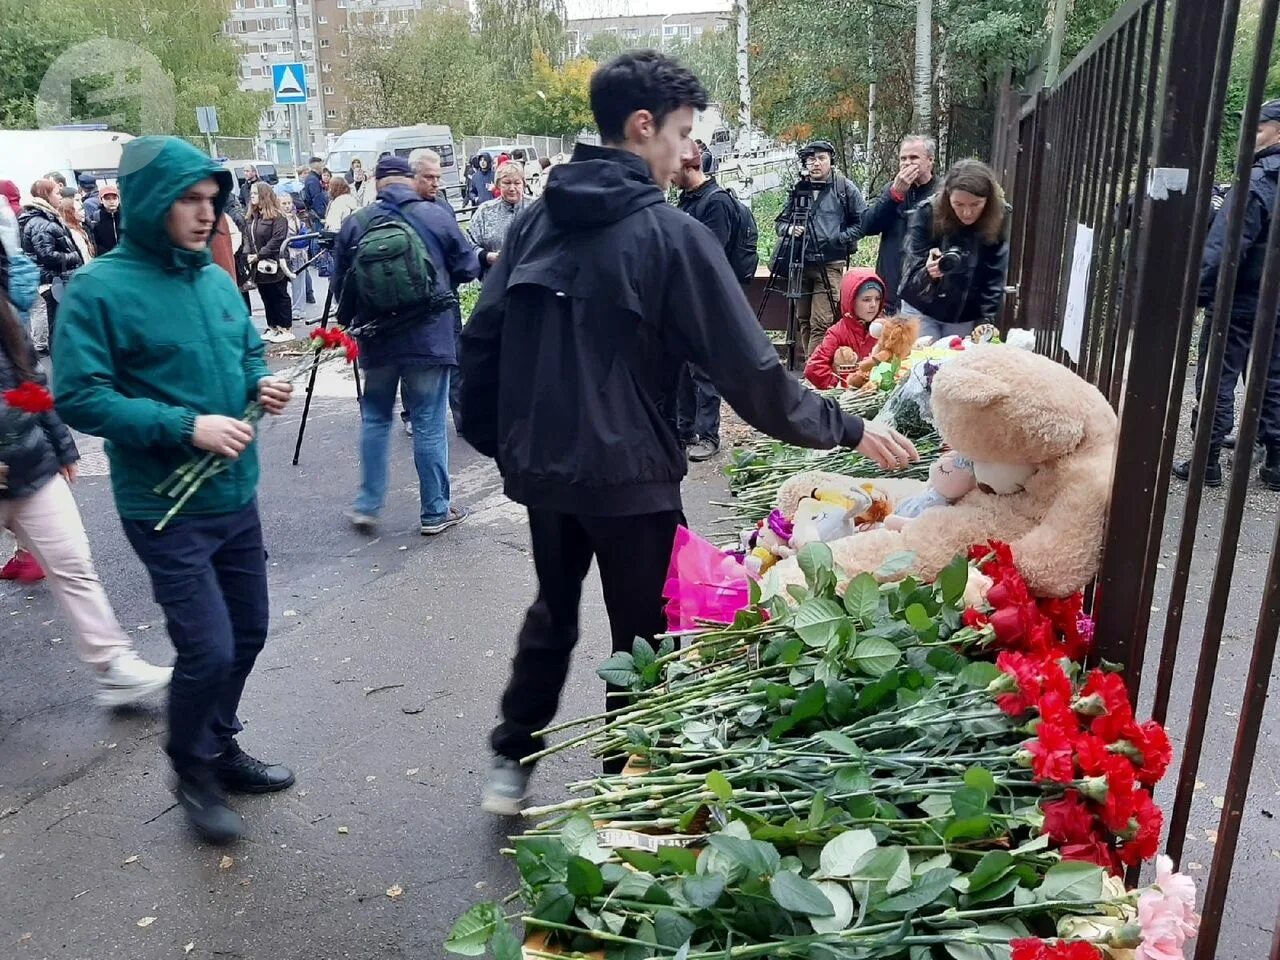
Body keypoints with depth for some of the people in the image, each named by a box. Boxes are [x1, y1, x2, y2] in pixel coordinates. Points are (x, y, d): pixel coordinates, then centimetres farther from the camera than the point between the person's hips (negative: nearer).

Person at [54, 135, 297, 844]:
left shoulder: (216, 279, 5)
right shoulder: (99, 289, -14)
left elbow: (249, 353, 19)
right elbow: (78, 398, -17)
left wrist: (262, 383, -4)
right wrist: (184, 426, -25)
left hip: (236, 494, 7)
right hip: (166, 508, -7)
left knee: (248, 631, 16)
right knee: (207, 648, -6)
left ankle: (220, 747, 40)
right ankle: (192, 770, 23)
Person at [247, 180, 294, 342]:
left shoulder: (277, 216, -12)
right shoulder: (252, 216, 12)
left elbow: (277, 240, -19)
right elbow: (248, 237, 13)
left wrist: (258, 255, -18)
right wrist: (248, 253, -3)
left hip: (274, 265, -7)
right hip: (259, 267, 7)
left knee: (280, 297, 1)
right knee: (266, 298, 13)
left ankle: (287, 330, 8)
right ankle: (272, 328, 22)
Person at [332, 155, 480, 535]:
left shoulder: (354, 224, 0)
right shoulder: (437, 217, -5)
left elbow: (340, 285, 5)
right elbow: (467, 268, 3)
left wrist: (351, 322, 23)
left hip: (376, 340, 2)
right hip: (429, 339, -2)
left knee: (375, 418, 17)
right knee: (429, 424, 4)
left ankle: (368, 505, 20)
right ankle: (435, 512, 12)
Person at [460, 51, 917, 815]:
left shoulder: (538, 220, 4)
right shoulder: (671, 233, -14)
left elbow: (482, 338, 5)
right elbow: (748, 369, -14)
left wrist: (495, 438, 16)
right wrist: (847, 430, -4)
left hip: (542, 466, 6)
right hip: (628, 474, -6)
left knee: (553, 613, 26)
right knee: (641, 636, 13)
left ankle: (511, 766, 33)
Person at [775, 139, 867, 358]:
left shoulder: (845, 189, 1)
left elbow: (863, 222, 2)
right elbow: (781, 221, 18)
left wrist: (838, 238, -9)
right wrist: (789, 229, -4)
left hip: (829, 265, -4)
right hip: (800, 264, 4)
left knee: (821, 323, -11)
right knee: (803, 321, 10)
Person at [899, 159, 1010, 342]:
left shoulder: (998, 219, -13)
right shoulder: (927, 213, -16)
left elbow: (995, 278, -10)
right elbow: (912, 271, -16)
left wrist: (987, 320, -18)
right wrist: (927, 272, -38)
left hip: (967, 316, 1)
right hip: (922, 310, -1)